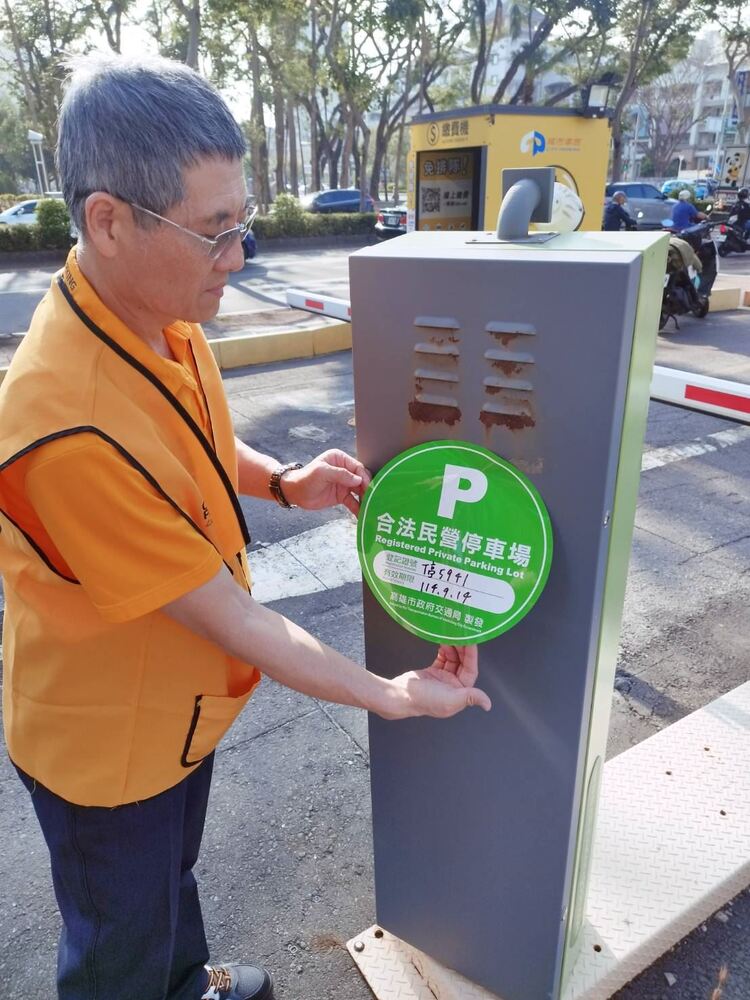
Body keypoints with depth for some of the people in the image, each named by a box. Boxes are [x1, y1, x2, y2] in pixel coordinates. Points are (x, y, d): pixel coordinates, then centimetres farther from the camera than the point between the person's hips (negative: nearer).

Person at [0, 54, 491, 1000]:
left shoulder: (165, 317, -11)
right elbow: (234, 621, -30)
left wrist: (281, 481, -10)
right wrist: (393, 697, -18)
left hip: (178, 702, 8)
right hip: (107, 745, -8)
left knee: (172, 875, 35)